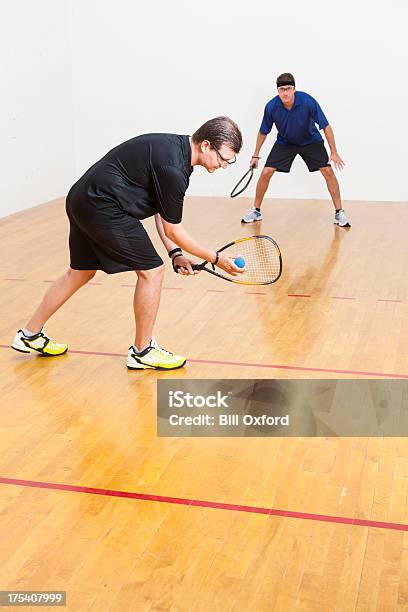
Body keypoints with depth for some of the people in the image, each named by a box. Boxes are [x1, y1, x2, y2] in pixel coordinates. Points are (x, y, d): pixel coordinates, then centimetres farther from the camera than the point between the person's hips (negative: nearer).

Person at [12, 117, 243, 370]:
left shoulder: (174, 147, 8)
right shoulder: (173, 168, -22)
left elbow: (161, 211, 13)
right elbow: (173, 230, -13)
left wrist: (175, 254, 7)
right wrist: (216, 258, -5)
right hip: (103, 207, -10)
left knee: (80, 273, 23)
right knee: (152, 271, -5)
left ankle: (30, 335, 36)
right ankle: (142, 351, 9)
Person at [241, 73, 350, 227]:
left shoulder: (308, 102, -30)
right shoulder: (271, 107, -24)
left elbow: (325, 126, -22)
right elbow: (263, 132, -6)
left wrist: (334, 152, -22)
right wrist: (256, 155, -1)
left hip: (311, 141, -1)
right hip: (285, 142, 1)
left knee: (328, 171, -14)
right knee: (266, 172, -11)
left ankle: (339, 212, -2)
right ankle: (256, 210, 8)